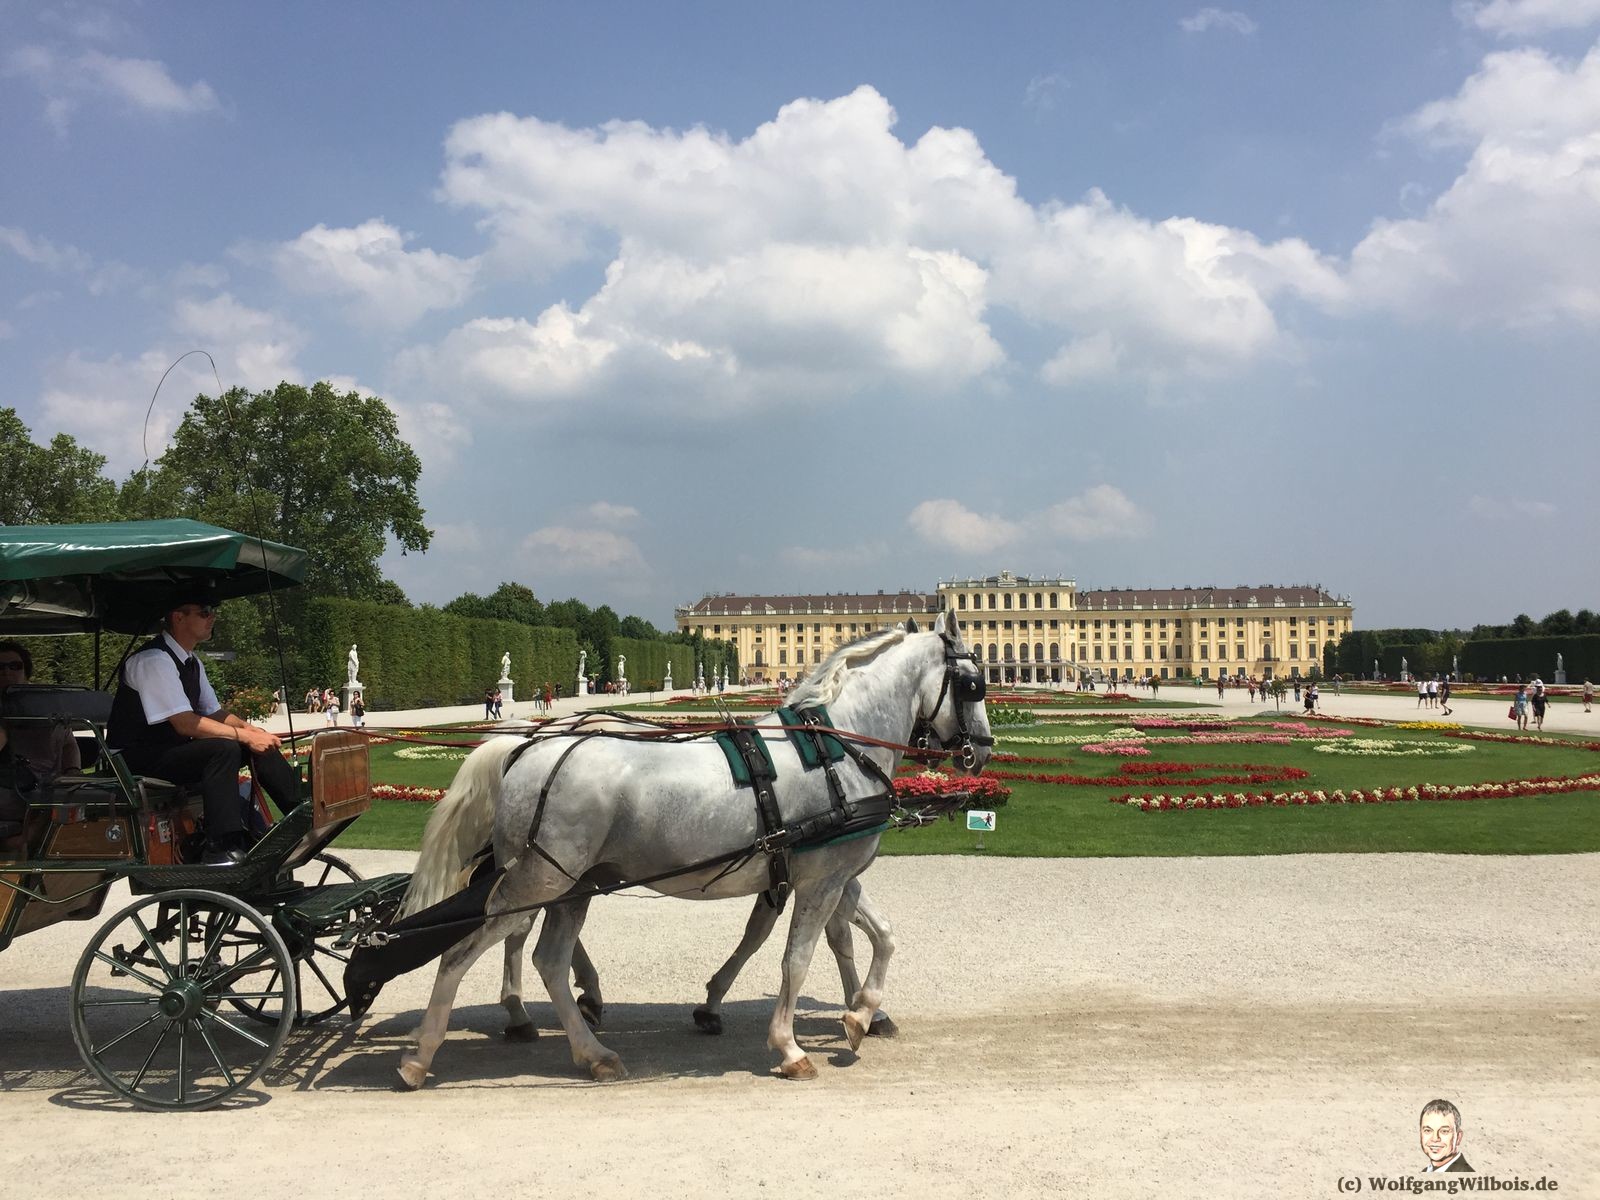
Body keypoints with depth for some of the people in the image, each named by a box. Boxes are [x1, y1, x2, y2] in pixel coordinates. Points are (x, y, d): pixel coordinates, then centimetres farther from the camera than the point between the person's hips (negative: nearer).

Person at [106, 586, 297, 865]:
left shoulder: (192, 662, 10)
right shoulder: (153, 660, -20)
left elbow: (213, 712, 15)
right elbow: (186, 724, -27)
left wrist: (248, 727, -6)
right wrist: (244, 735, -25)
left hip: (176, 749, 9)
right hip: (139, 758, -9)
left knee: (259, 743, -5)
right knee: (224, 749, -32)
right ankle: (222, 849, -36)